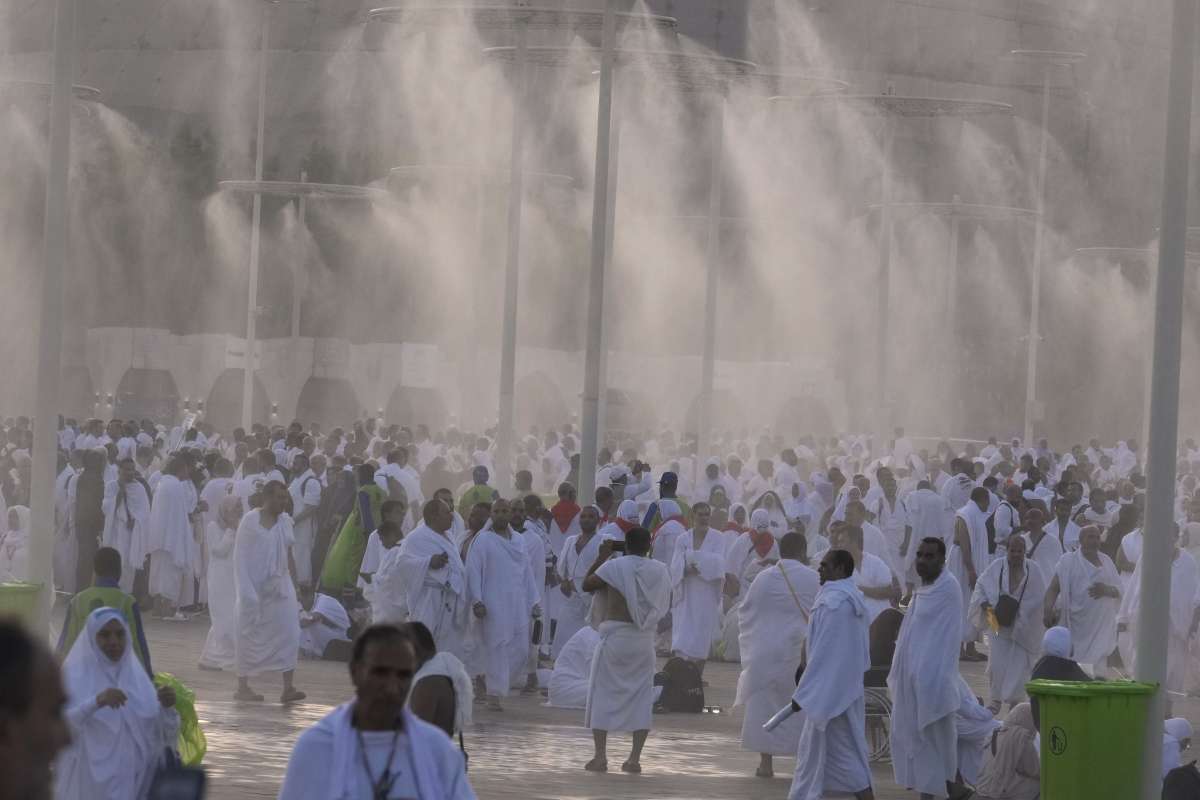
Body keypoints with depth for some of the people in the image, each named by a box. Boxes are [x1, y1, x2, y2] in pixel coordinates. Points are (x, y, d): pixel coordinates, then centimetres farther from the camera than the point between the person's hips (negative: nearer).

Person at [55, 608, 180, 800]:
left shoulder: (137, 678, 12)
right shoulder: (73, 676, 1)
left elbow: (166, 736, 7)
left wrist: (168, 708, -14)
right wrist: (96, 702, -29)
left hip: (133, 784, 3)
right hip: (89, 784, -3)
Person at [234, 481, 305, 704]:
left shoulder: (285, 521, 7)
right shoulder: (250, 520, -7)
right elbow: (240, 556, -8)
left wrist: (293, 583, 10)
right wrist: (248, 591, -14)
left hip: (280, 584, 4)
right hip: (255, 586, -4)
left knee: (289, 632, -8)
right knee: (250, 635, 4)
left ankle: (288, 687, -10)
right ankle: (242, 687, 15)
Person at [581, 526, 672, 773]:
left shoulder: (614, 566, -8)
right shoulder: (659, 571, 2)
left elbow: (587, 585, 3)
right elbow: (667, 603, 14)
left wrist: (601, 556, 11)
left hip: (615, 636, -3)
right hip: (644, 641, 3)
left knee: (603, 693, 6)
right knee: (642, 696, 9)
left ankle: (600, 756, -1)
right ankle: (634, 758, 3)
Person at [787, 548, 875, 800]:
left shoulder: (834, 602, -21)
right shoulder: (851, 599, 10)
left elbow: (823, 652, -22)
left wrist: (802, 692, -18)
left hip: (832, 690, -10)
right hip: (845, 685, 10)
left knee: (843, 752, -4)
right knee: (812, 749, 17)